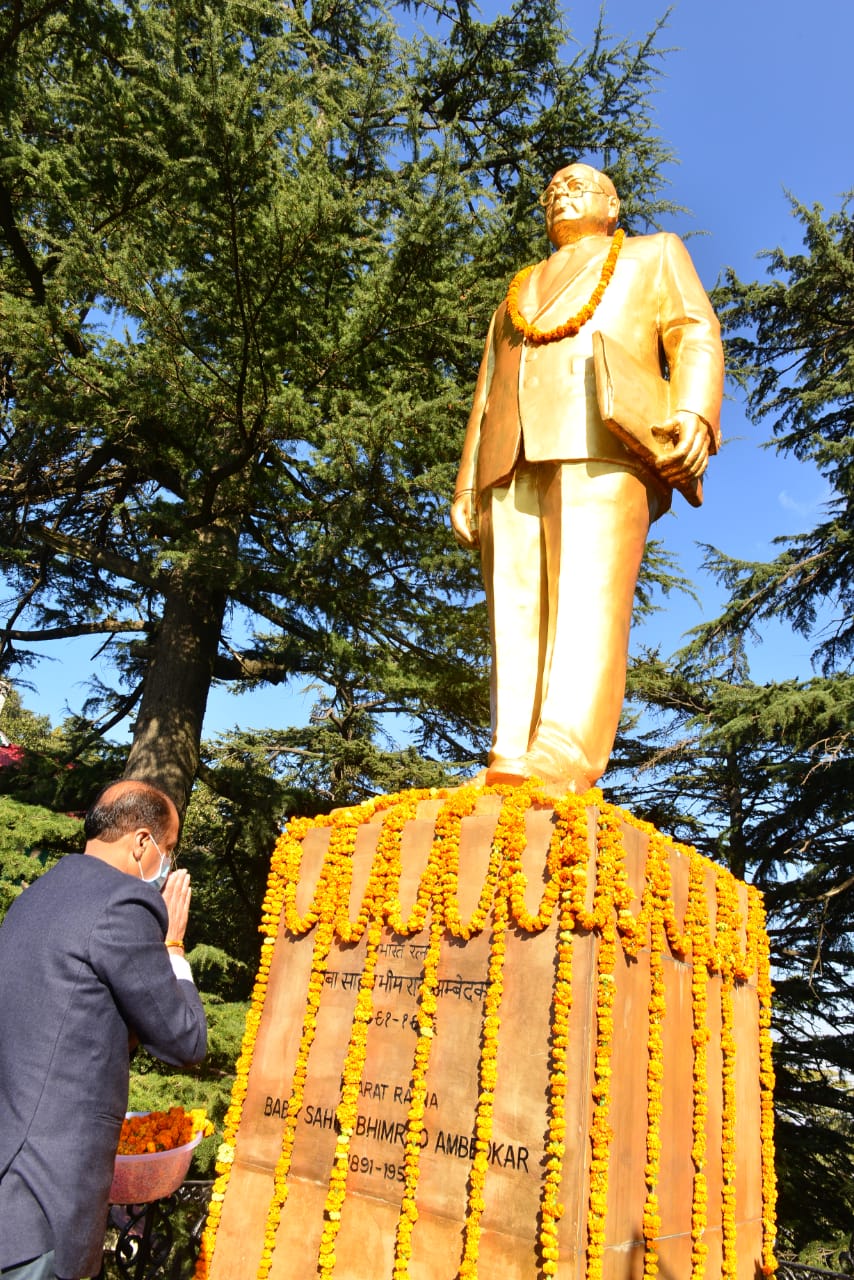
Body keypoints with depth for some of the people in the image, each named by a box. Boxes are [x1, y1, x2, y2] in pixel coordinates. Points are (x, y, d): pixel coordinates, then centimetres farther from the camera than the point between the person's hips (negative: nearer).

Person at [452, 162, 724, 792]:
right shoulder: (519, 291, 39)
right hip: (512, 459, 4)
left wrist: (695, 414, -11)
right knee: (517, 617, -11)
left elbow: (695, 336, 11)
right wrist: (466, 484, 13)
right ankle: (510, 777, -19)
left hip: (602, 444, -4)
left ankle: (563, 768, -37)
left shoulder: (652, 254, 30)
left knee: (586, 599, -24)